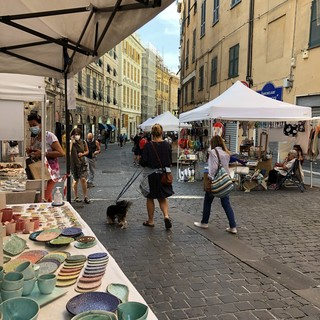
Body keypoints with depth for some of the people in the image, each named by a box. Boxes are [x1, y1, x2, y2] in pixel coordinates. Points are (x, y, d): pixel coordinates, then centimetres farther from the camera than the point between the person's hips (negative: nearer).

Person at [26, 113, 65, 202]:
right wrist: (29, 152, 1)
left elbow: (61, 153, -18)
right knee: (48, 200, 13)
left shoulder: (49, 136, -10)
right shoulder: (34, 138, 11)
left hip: (50, 171, -7)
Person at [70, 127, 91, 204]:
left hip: (82, 163, 1)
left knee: (83, 179, -9)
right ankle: (76, 197, 23)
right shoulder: (71, 142, -5)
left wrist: (83, 154, -7)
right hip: (74, 163, -1)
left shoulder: (83, 142, 2)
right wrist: (72, 141, -21)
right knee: (76, 180, 9)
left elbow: (87, 151, 14)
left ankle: (85, 197, -1)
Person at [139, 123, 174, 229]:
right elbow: (170, 161, 3)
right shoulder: (167, 145, -4)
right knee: (162, 197, 17)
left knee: (150, 198, 13)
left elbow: (143, 162, -14)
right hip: (163, 174, 3)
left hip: (151, 174, -3)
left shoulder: (148, 145, -14)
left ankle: (150, 221, 22)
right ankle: (166, 215, -5)